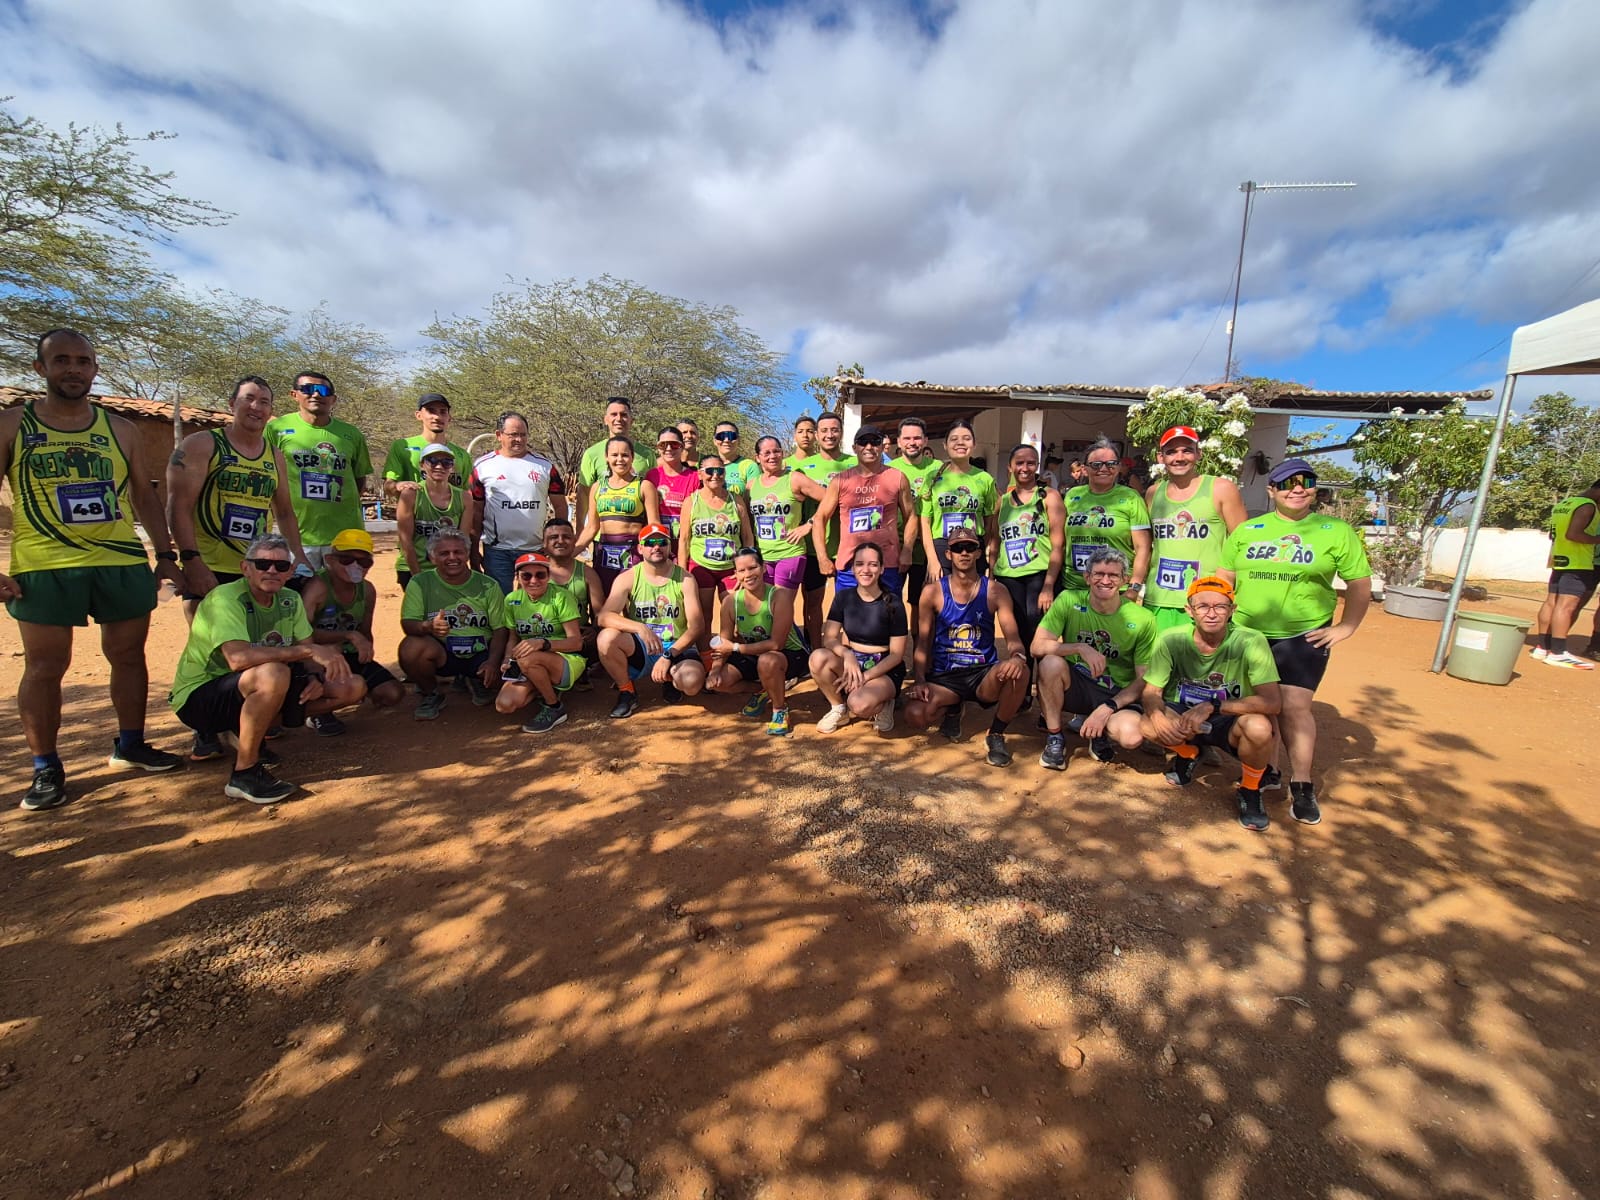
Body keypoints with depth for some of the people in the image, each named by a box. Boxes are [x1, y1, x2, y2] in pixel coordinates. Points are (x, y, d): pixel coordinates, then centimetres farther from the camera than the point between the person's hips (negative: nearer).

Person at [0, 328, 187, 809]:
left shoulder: (119, 429, 11)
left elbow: (144, 495, 14)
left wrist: (166, 556, 6)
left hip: (123, 563, 2)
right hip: (43, 568, -2)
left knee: (128, 655, 9)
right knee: (44, 667, 1)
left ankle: (130, 745, 24)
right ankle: (46, 768, 14)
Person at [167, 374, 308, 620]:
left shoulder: (275, 457, 13)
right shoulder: (200, 445, -2)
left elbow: (285, 513, 19)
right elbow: (179, 506, -9)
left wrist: (300, 557, 8)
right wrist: (191, 561, -19)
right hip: (207, 571, -4)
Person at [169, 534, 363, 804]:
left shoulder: (290, 600, 1)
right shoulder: (225, 598, -21)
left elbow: (309, 648, 2)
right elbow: (238, 658, -37)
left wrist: (316, 677, -20)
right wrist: (310, 650, -38)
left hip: (257, 691, 7)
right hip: (199, 696, -7)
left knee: (353, 687, -4)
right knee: (274, 673, -39)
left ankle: (243, 732, 3)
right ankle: (244, 773, -21)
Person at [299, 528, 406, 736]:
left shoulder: (368, 590, -1)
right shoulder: (318, 587, -20)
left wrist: (367, 652, -8)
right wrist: (349, 635, -37)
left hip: (350, 657, 5)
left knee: (393, 694, -12)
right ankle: (319, 712, -11)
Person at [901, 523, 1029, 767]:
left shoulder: (996, 592, 1)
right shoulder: (932, 592, 0)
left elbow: (1014, 640, -4)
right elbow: (922, 643, 3)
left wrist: (1018, 657, -29)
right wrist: (919, 680, -13)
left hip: (984, 674, 0)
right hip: (944, 677, 0)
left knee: (1018, 671, -34)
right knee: (915, 715, -29)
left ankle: (996, 735, -6)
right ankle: (952, 708, 12)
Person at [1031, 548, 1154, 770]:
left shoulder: (1142, 620, -9)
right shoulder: (1069, 601, -9)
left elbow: (1143, 679, -7)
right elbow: (1036, 646, -16)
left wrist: (1107, 709, -19)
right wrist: (1080, 648, -29)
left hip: (1117, 695, -1)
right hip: (1076, 685, 1)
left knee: (1132, 736, -33)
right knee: (1051, 663, -32)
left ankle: (1099, 733, 7)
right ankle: (1054, 739, -10)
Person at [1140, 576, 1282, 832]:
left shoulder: (1251, 642, -20)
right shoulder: (1171, 639, -16)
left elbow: (1273, 701, -26)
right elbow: (1151, 692, -12)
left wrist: (1212, 706, -32)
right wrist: (1157, 716, -34)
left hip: (1229, 722, -1)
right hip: (1183, 715, 2)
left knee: (1259, 727, -35)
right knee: (1147, 723, -29)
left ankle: (1250, 791, 0)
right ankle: (1188, 754, 10)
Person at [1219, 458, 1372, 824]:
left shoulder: (1336, 531, 2)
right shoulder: (1247, 530, 8)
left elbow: (1360, 583, 5)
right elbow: (1225, 576, 10)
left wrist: (1346, 627, -1)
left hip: (1304, 636, -2)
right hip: (1247, 633, 3)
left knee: (1294, 706, -9)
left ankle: (1301, 786, 6)